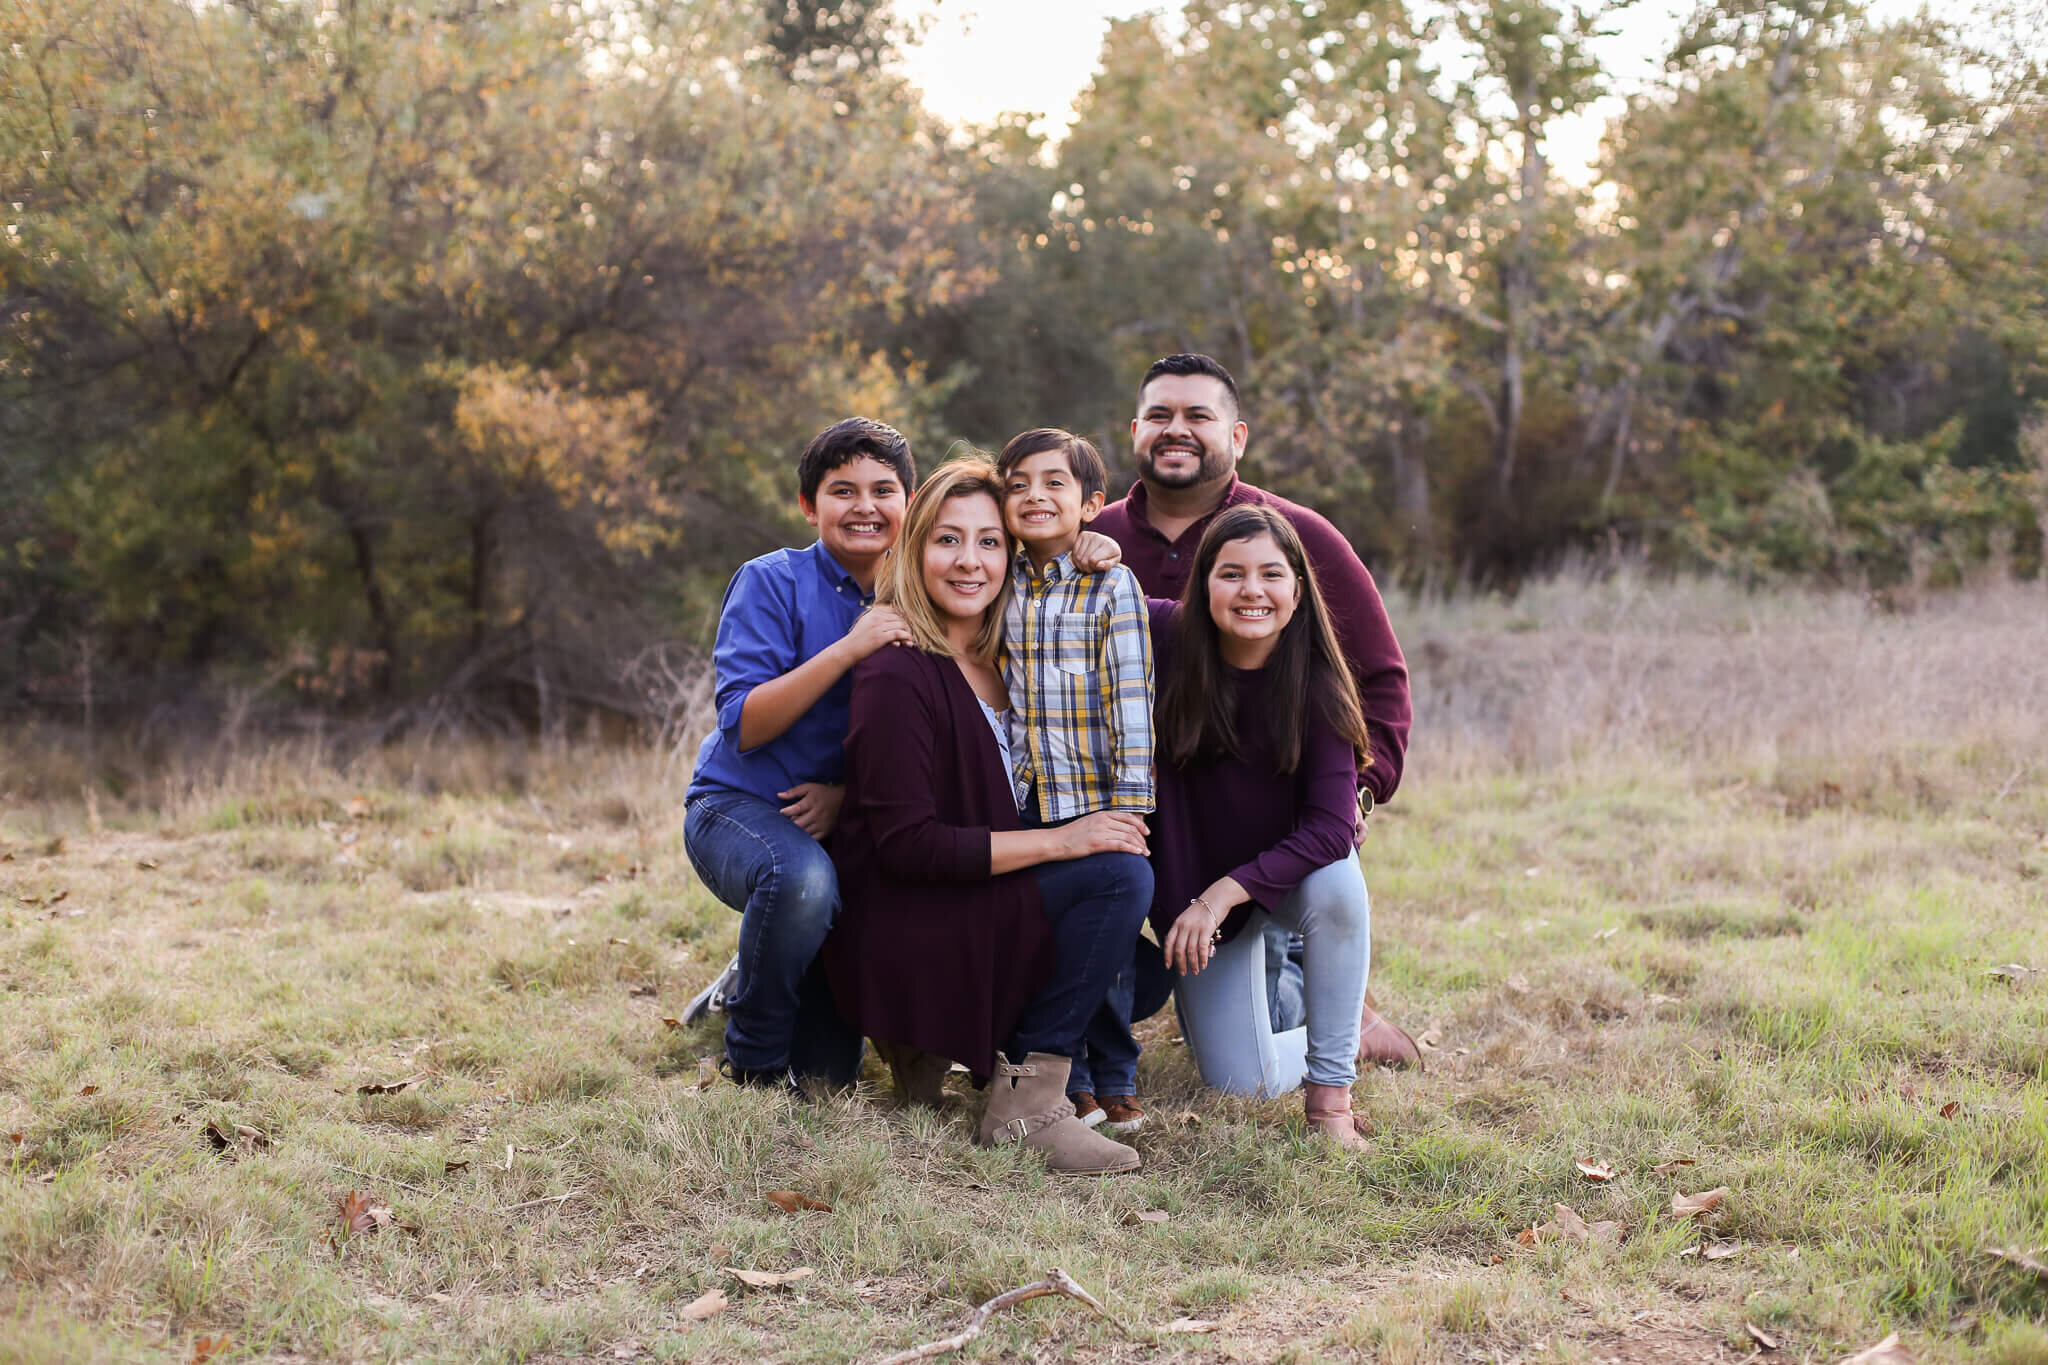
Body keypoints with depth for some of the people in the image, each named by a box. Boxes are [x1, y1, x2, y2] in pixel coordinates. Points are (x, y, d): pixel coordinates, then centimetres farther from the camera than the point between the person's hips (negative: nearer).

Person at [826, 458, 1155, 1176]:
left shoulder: (996, 660, 9)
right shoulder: (898, 673, -16)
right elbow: (906, 846, -21)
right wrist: (1060, 841, -20)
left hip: (980, 920, 9)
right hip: (896, 936, -9)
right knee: (1121, 875, -21)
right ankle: (1027, 1100, -18)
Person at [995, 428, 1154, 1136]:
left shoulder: (1111, 587, -4)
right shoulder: (999, 587, 8)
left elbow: (1131, 702, -8)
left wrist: (1130, 806, -12)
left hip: (1093, 795, -4)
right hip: (1022, 802, 4)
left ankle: (1116, 1085, 13)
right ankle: (1070, 1086, 12)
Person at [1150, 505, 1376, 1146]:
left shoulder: (1317, 682, -20)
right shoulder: (1165, 636, -18)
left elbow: (1330, 828, -25)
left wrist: (1223, 895, -31)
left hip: (1294, 871, -1)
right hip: (1190, 873, 1)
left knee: (1337, 889, -38)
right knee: (1240, 1082, -8)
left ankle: (1330, 1093, -20)